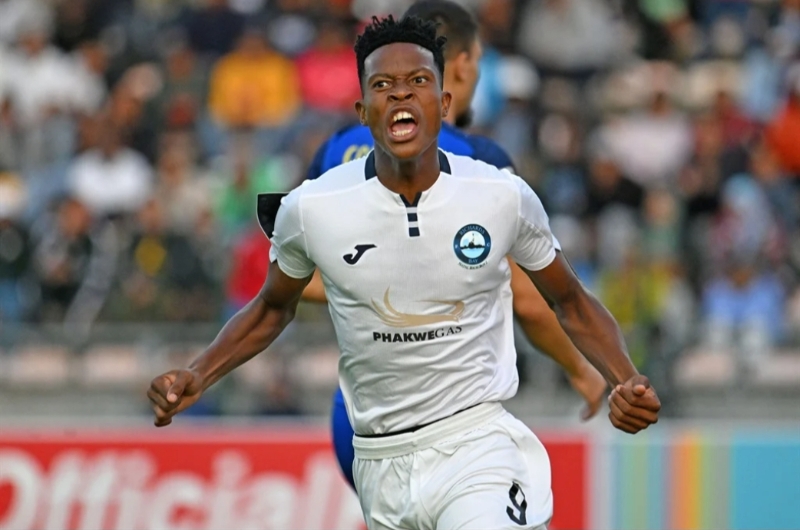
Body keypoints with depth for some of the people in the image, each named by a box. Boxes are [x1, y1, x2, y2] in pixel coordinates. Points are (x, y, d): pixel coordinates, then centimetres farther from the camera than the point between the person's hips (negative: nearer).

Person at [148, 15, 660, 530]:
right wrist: (196, 376, 2)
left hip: (477, 443, -3)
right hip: (381, 463, 3)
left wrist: (627, 381, -6)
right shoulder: (310, 208, -4)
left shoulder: (505, 197, -5)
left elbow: (571, 301, 10)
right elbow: (273, 308, 15)